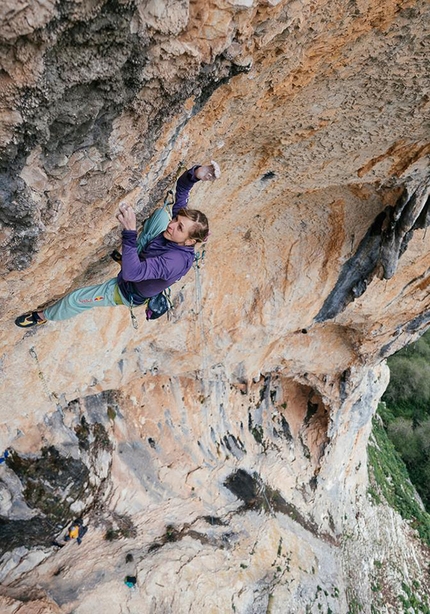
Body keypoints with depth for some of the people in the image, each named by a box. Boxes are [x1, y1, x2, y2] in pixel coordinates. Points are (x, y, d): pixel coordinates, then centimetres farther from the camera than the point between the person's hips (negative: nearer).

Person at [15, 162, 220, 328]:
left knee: (75, 299, 4)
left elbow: (132, 273, -49)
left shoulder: (176, 261, -43)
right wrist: (196, 173, -41)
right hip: (141, 257, 6)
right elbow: (181, 187, -19)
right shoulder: (178, 221, -22)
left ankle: (44, 316, 41)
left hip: (128, 292, -6)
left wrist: (130, 232, -57)